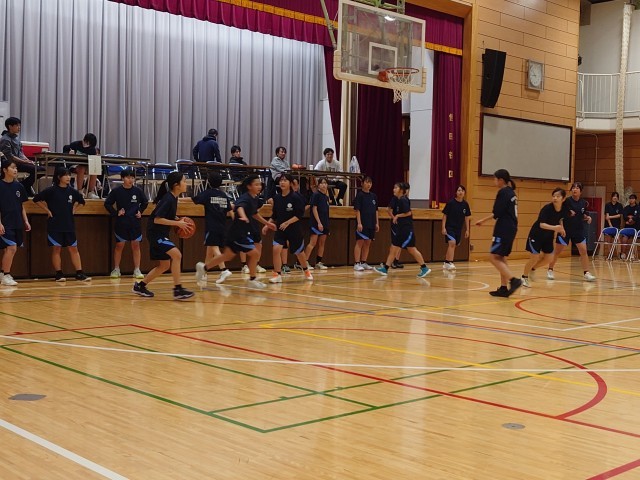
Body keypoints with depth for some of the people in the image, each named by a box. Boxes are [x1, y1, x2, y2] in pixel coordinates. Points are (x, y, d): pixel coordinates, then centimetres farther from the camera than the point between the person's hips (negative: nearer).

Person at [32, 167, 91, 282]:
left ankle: (79, 273, 3)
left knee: (73, 249, 2)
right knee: (56, 249, 2)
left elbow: (81, 201, 23)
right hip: (55, 225, -4)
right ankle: (59, 274, 7)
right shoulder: (51, 190, -7)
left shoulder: (72, 191, 5)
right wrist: (47, 210, -7)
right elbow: (36, 199, -6)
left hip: (69, 225, 4)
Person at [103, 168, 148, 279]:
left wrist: (140, 211, 5)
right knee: (119, 245, 5)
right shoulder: (116, 191, -6)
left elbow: (145, 202, 16)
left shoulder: (138, 191, 0)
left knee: (136, 245, 3)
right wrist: (116, 213, -8)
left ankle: (137, 270, 8)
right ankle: (116, 270, 14)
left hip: (135, 223, 1)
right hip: (121, 223, -1)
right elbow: (107, 204, 0)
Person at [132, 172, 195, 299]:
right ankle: (178, 290, -20)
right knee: (176, 254, -23)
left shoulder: (173, 198, 7)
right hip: (155, 233, -10)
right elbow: (157, 219, -24)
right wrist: (178, 223, -22)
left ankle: (140, 285, 25)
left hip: (161, 234, 10)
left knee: (164, 265, 13)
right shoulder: (168, 199, -20)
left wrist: (178, 220, 4)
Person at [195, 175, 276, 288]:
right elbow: (239, 207, -42)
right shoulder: (245, 198, -18)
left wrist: (266, 223, 33)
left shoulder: (253, 200, 9)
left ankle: (203, 267, 25)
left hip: (242, 232, 9)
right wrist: (243, 217, -63)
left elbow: (254, 214, 28)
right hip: (238, 232, -9)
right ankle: (252, 279, 8)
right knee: (255, 253, -6)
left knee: (227, 255, 16)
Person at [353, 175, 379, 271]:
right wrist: (359, 223, -16)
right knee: (360, 242, -5)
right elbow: (357, 210, -10)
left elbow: (376, 211, 15)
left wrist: (377, 223, 11)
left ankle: (364, 263, 16)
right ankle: (357, 264, -3)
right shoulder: (360, 195, -6)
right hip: (362, 223, -6)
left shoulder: (374, 196, 12)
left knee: (368, 243, 9)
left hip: (371, 224, 6)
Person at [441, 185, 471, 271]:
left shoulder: (465, 204, 1)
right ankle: (450, 263, -22)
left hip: (459, 229, 5)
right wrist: (443, 227, -11)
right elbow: (444, 215, -6)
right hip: (449, 227, -5)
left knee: (452, 246, 12)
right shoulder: (450, 203, -10)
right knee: (452, 243, -22)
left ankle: (446, 263, 26)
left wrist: (467, 230, 9)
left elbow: (467, 218, 9)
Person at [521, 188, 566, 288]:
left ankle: (532, 269, 30)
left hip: (548, 236, 6)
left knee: (548, 258, 4)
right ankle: (524, 277, 17)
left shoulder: (563, 210, -11)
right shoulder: (547, 208, -29)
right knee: (535, 257, -5)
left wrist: (561, 228, 2)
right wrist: (554, 227, -54)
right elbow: (542, 224, -40)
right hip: (536, 235, -6)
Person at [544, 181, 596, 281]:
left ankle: (586, 273, 2)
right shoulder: (567, 201, -13)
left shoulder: (584, 203, 2)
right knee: (557, 251, 6)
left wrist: (587, 218, -3)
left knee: (583, 251, -4)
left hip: (579, 231, 4)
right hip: (565, 230, -3)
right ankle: (550, 270, 23)